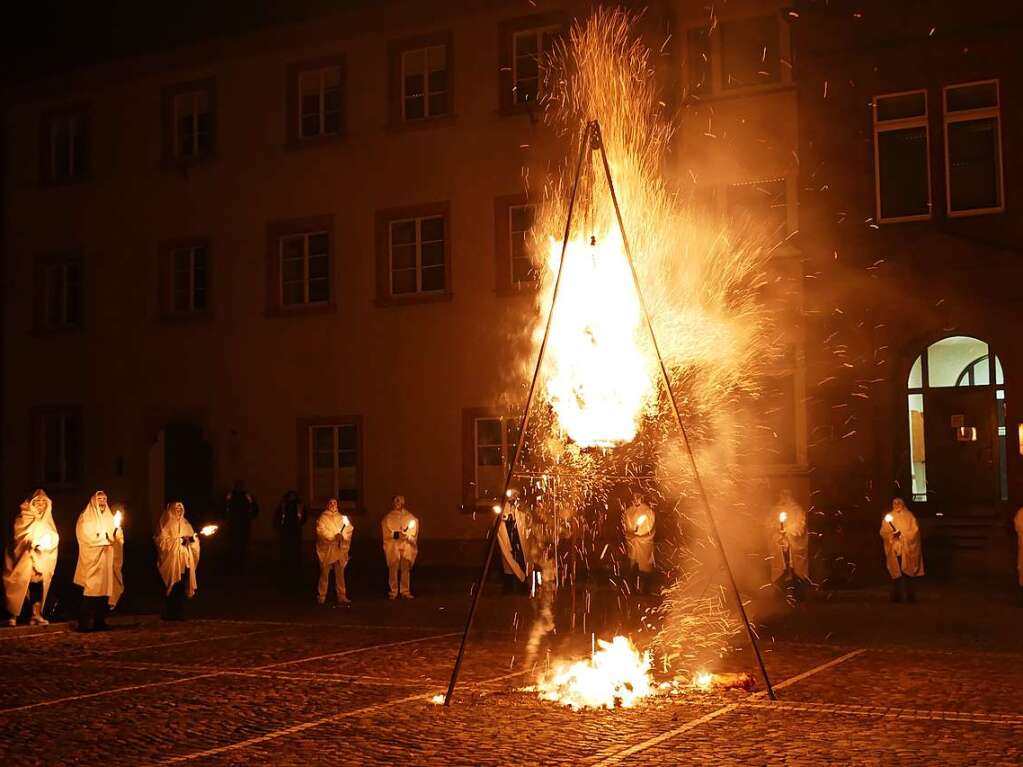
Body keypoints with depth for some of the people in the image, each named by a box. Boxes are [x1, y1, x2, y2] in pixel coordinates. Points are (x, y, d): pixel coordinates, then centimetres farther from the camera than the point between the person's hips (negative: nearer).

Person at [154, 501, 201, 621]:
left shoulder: (185, 524, 19)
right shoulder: (166, 524, 2)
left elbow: (191, 539, 16)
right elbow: (162, 541, -8)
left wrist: (193, 539, -7)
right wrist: (179, 540, -14)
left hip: (185, 561, 5)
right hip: (171, 559, -5)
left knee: (182, 587, -2)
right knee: (172, 587, -10)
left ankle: (179, 613, 4)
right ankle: (170, 614, -4)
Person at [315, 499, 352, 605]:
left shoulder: (341, 517, 13)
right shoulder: (322, 518, 0)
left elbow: (349, 528, 10)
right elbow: (321, 530, -13)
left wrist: (342, 536, -9)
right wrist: (334, 536, -21)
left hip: (339, 549, 4)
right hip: (326, 549, -4)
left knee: (340, 573, 5)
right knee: (324, 573, -1)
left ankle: (341, 596, 9)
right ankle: (321, 597, 5)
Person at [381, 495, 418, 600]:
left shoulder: (409, 516, 9)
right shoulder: (388, 517, 5)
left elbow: (413, 532, 6)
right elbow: (385, 533, 2)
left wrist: (406, 536, -11)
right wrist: (396, 534, -11)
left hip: (406, 546, 2)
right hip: (393, 547, -2)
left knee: (405, 569, 2)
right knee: (393, 569, -5)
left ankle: (405, 591, 9)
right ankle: (393, 592, 1)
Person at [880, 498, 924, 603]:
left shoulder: (908, 516, 7)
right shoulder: (888, 517, 12)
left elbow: (914, 531, 0)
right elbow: (883, 532, 5)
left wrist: (903, 534, -10)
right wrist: (892, 534, -13)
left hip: (906, 549, -2)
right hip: (893, 549, 2)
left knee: (907, 572, -7)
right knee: (895, 573, -2)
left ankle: (909, 596, -4)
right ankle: (896, 597, 0)